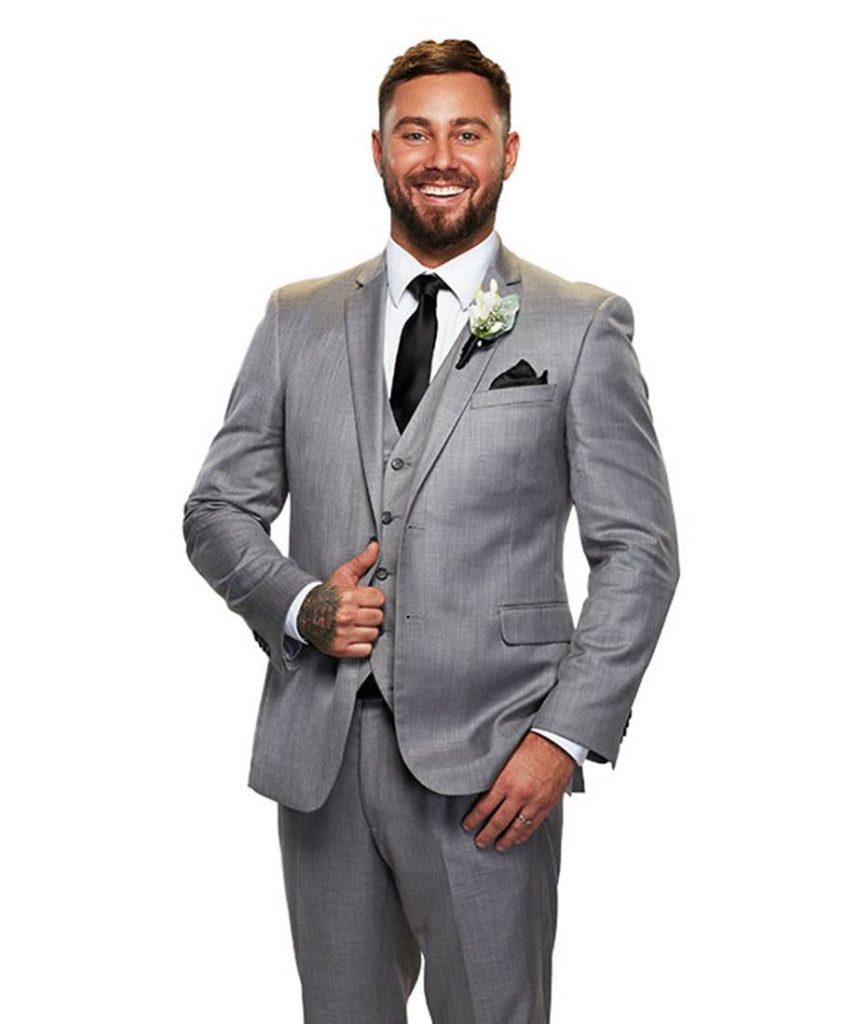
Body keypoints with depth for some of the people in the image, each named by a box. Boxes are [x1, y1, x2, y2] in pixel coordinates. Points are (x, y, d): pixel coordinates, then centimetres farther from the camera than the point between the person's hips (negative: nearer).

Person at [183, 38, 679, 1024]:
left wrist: (566, 734, -11)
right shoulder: (298, 320, 10)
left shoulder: (583, 327, 0)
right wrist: (298, 604, -7)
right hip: (318, 751, 3)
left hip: (486, 759, -3)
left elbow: (637, 550, -2)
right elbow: (217, 507, 13)